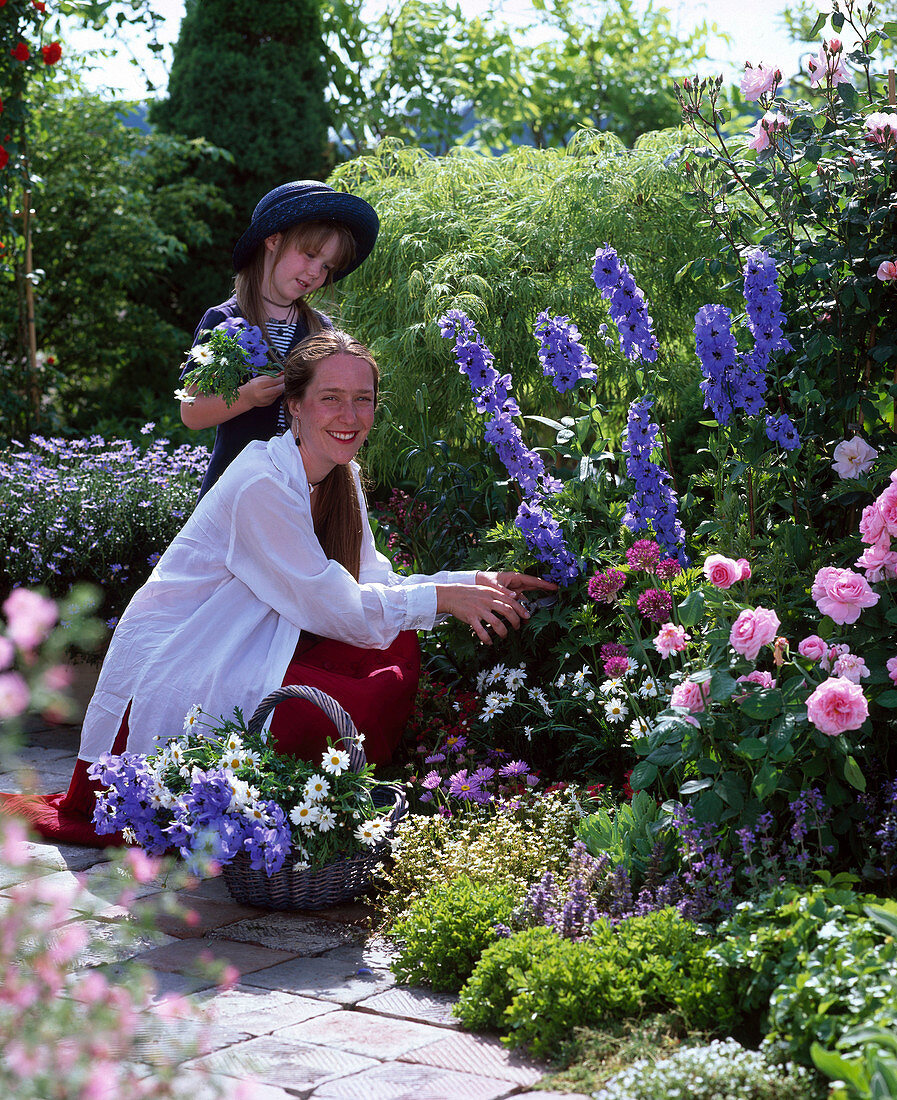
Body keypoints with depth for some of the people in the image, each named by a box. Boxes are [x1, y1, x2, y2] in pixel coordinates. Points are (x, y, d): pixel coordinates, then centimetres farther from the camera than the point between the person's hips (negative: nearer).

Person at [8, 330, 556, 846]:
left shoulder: (340, 478, 6)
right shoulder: (262, 483, -22)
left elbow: (373, 584, 4)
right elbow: (333, 607, -20)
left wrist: (475, 583, -7)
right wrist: (442, 596, -16)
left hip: (242, 660, 9)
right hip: (170, 680, -9)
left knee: (396, 648, -5)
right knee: (365, 706, -23)